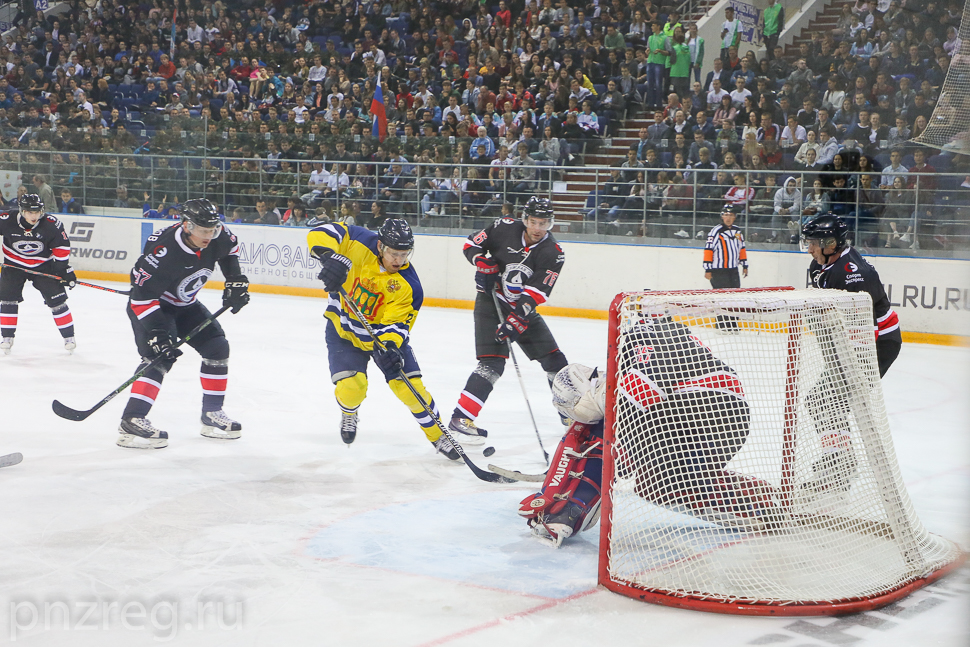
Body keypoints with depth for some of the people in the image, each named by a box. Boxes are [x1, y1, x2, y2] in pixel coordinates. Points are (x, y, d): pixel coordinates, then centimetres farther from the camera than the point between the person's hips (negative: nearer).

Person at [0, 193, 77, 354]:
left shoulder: (51, 224, -21)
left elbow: (62, 246, -9)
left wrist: (64, 269, -8)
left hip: (43, 265, -1)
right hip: (14, 264, 1)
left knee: (56, 299, -4)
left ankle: (69, 337, 9)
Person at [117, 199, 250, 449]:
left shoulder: (217, 236, -17)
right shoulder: (163, 252, -38)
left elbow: (231, 247, 10)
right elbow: (142, 296, -33)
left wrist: (235, 280, 2)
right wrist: (156, 333, -37)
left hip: (185, 305, 8)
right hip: (149, 304, -8)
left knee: (217, 347, 5)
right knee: (159, 357, -25)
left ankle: (212, 414, 15)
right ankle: (131, 422, -26)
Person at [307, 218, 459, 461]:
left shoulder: (409, 286, -24)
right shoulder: (359, 243, -23)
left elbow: (396, 323, -22)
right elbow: (320, 234, -25)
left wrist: (390, 346, -44)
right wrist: (331, 257, -46)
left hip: (384, 332, 0)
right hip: (343, 329, 0)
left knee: (410, 386, -7)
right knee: (351, 387, -16)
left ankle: (439, 436, 14)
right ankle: (348, 414, 23)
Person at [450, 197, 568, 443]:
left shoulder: (553, 254, -11)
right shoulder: (505, 228, -12)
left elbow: (535, 293, -20)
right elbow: (472, 243, 1)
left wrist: (517, 320, -30)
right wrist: (483, 263, -17)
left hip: (522, 309, 4)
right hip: (490, 301, -3)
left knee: (553, 358, 5)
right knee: (492, 363, -18)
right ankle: (460, 418, -17)